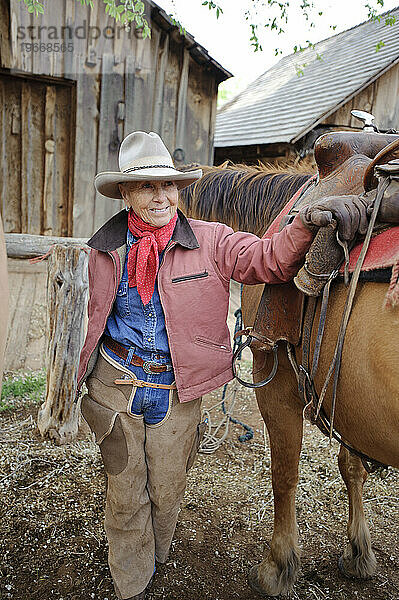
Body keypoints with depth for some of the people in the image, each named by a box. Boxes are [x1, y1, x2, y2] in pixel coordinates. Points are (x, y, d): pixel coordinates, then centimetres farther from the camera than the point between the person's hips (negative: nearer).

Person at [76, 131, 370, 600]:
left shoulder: (210, 242, -7)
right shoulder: (103, 250, -3)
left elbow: (271, 261, -15)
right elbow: (90, 316, 7)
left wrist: (307, 222, -34)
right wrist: (74, 377, 11)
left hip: (176, 389, 0)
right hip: (115, 385, 1)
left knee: (166, 492, 20)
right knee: (125, 492, 17)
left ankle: (153, 561, 53)